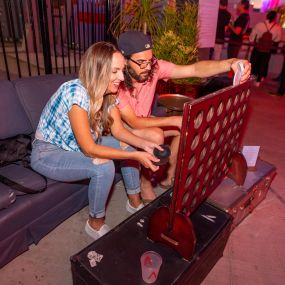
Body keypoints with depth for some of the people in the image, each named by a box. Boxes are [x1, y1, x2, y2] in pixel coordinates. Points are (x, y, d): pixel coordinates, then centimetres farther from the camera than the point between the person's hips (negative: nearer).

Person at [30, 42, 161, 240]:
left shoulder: (108, 92, -9)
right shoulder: (77, 93, -32)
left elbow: (119, 130, -3)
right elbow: (89, 149, -31)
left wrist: (144, 144, -20)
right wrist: (135, 156, -31)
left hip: (76, 145, 8)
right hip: (48, 153, -7)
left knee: (128, 146, -4)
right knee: (104, 167, -29)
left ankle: (135, 202, 13)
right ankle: (96, 224, -3)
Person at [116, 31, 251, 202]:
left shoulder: (154, 67, -19)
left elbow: (194, 69, -28)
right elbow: (134, 122, -29)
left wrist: (230, 64, -46)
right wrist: (174, 120, -31)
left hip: (143, 121, 6)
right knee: (155, 136, -33)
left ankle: (169, 176, 9)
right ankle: (145, 183, -7)